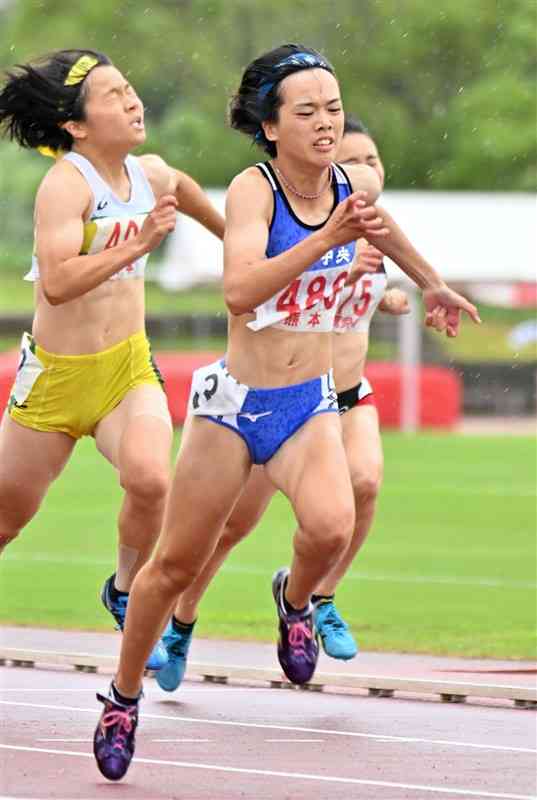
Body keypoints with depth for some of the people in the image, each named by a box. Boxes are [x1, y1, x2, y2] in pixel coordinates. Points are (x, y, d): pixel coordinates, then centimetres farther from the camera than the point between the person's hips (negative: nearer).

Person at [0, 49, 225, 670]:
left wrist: (230, 233, 41)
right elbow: (57, 282, -33)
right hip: (55, 374, -3)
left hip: (127, 368, 3)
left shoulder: (150, 175, 0)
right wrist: (136, 246, -37)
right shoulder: (66, 183, -20)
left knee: (150, 480, -25)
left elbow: (183, 191, 27)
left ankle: (127, 594, 0)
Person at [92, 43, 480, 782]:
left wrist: (429, 282, 37)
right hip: (234, 402, -3)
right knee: (175, 566, 7)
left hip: (310, 403, 3)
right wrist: (328, 237, -41)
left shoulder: (358, 183, -2)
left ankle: (295, 599, 8)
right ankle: (124, 695, 30)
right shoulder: (253, 189, -18)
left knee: (332, 527, -26)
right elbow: (241, 290, -35)